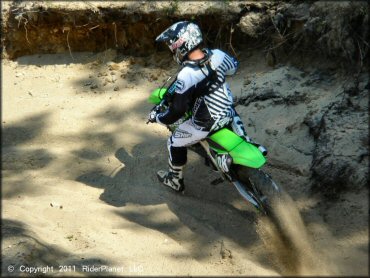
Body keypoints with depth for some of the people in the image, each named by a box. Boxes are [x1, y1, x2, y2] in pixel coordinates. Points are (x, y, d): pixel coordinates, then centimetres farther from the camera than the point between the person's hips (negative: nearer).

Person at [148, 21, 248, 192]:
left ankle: (175, 180, 38)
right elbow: (233, 67, 10)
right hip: (228, 111, 5)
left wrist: (155, 117, -6)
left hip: (207, 124, -5)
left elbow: (175, 113, -25)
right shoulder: (217, 55, -15)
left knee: (175, 143, 19)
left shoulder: (185, 77, -32)